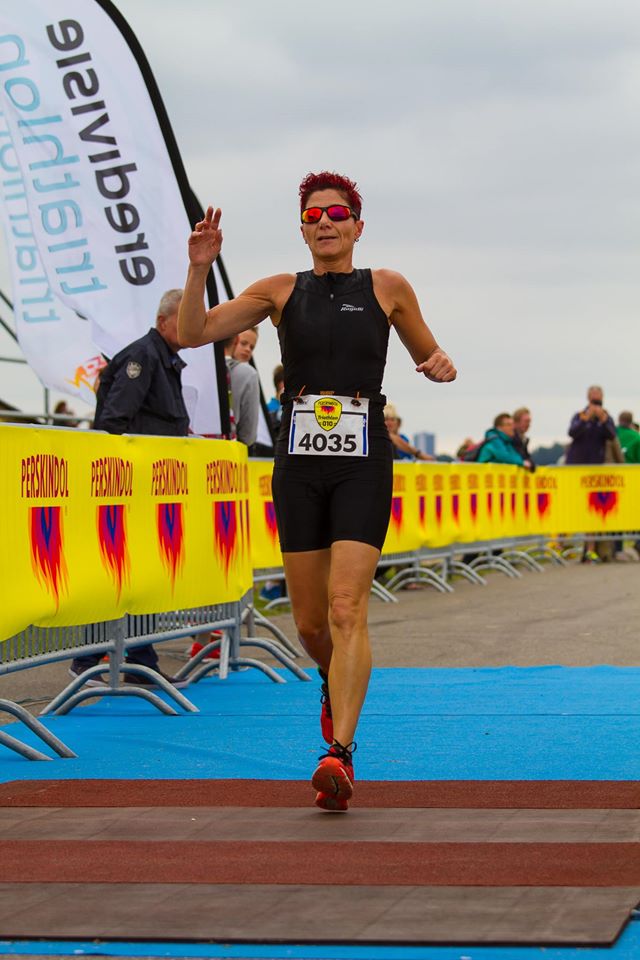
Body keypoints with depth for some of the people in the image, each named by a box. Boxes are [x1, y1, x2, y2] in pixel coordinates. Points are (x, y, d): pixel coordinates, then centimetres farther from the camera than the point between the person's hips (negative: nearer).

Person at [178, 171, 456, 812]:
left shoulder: (387, 289, 7)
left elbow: (429, 357, 20)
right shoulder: (282, 291, 9)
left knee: (347, 610, -15)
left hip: (363, 464, -2)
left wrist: (439, 368, -4)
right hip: (299, 464, 2)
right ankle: (336, 688, 42)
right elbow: (192, 333, 2)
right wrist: (199, 269, -12)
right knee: (309, 620, 9)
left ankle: (339, 754, -20)